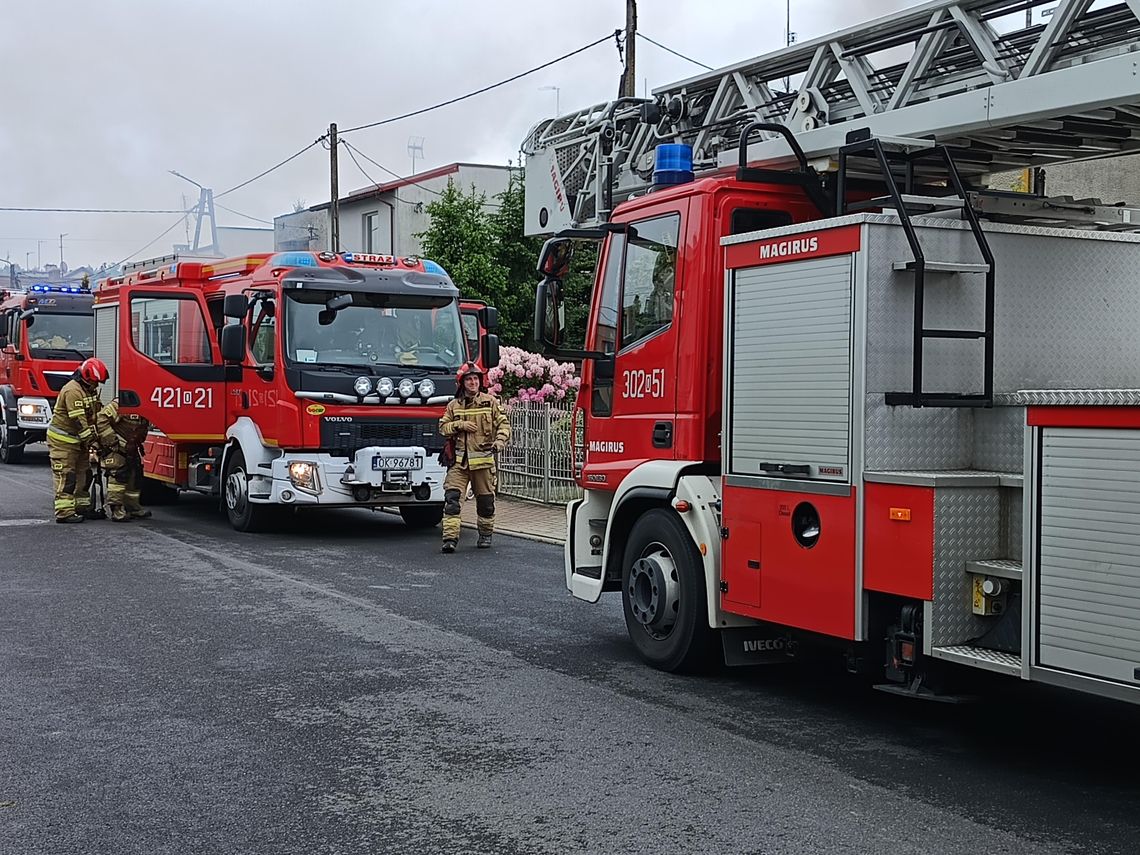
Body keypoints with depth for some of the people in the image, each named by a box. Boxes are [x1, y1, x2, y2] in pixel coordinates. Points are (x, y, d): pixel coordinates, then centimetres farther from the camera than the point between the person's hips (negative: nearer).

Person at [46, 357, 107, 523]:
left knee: (84, 474, 12)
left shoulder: (90, 390, 10)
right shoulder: (72, 391, -22)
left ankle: (83, 507, 20)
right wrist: (91, 441, -22)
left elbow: (95, 415, 17)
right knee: (66, 476, -10)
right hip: (62, 440, -10)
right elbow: (78, 420, -25)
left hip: (77, 440, 10)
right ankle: (64, 512, -11)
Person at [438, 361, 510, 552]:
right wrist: (460, 425, -7)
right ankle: (450, 537, -14)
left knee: (485, 500, 8)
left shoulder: (490, 402, 3)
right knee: (451, 497, -12)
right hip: (459, 460, 1)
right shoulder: (454, 405, 9)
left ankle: (485, 535, 27)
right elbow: (443, 427, 10)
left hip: (483, 459, -1)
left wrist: (499, 441, -18)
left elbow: (504, 424, 0)